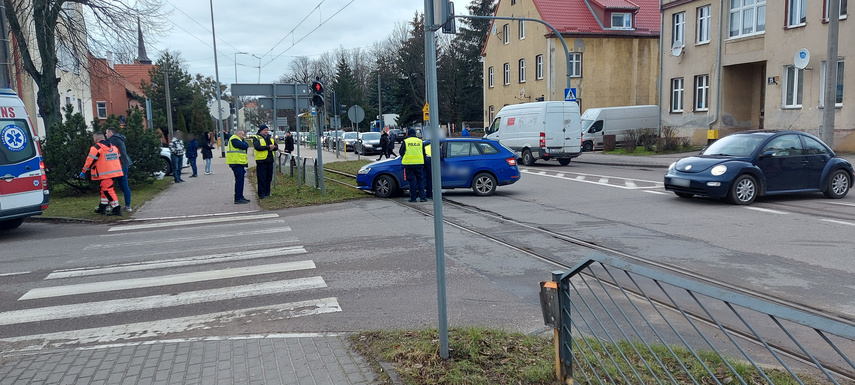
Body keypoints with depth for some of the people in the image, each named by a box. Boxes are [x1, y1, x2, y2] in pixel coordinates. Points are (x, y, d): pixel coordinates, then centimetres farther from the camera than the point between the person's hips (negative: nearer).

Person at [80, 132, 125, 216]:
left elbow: (90, 161, -7)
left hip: (105, 173, -8)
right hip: (115, 171, 8)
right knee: (104, 189, 19)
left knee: (108, 190, -6)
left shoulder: (96, 148, -8)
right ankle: (102, 208, 27)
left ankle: (116, 209, -12)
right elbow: (119, 157, 22)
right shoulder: (113, 147, 14)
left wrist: (83, 171, 2)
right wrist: (119, 168, 34)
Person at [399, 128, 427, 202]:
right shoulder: (420, 141, 8)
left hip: (409, 164, -2)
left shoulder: (405, 142, 0)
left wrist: (404, 158, 20)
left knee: (412, 180, 3)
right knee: (420, 180, 8)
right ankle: (422, 197, 4)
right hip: (419, 163, 2)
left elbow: (401, 152, 1)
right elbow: (423, 153, 11)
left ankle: (413, 198, 3)